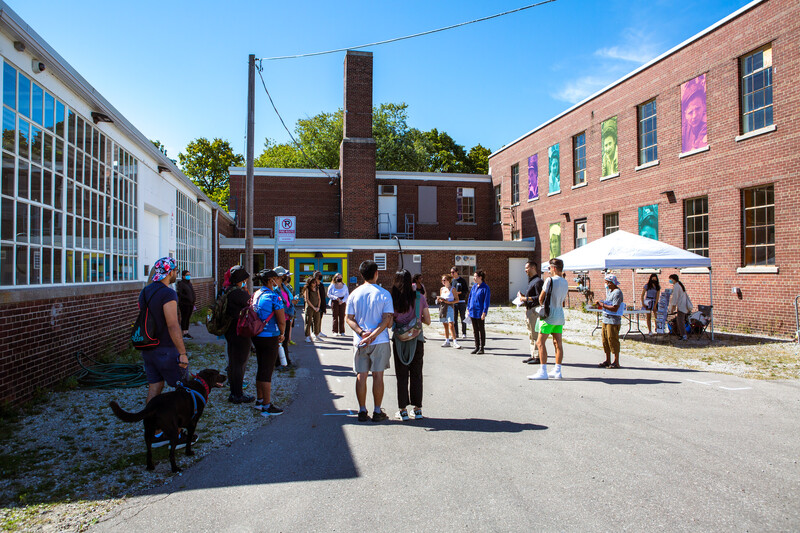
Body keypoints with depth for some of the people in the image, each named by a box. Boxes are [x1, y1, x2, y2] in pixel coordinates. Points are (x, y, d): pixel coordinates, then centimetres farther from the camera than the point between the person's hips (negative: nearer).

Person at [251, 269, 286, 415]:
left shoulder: (255, 295, 7)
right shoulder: (274, 297, -16)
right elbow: (282, 322, -16)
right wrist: (281, 334, 3)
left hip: (256, 336, 8)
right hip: (270, 338, -8)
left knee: (261, 369, 19)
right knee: (267, 372, -1)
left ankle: (259, 401, 30)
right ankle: (267, 407, 6)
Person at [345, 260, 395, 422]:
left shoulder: (354, 294, 2)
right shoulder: (384, 294, -5)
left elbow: (349, 318, -1)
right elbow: (387, 319, -12)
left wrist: (362, 332, -10)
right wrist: (373, 335, -14)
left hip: (359, 341, 2)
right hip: (380, 342, -2)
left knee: (361, 376, 9)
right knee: (378, 376, 6)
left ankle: (362, 411, 15)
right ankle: (377, 412, 13)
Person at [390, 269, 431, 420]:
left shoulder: (393, 299, -6)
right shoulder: (420, 298, -4)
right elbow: (427, 321, 1)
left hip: (399, 341, -1)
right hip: (417, 340, 1)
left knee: (401, 376, 8)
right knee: (416, 375, 11)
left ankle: (403, 410, 12)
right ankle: (417, 409, 16)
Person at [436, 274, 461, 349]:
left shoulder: (452, 289, -3)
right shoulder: (442, 289, 14)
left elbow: (457, 300, -3)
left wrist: (448, 302, -15)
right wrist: (439, 300, 0)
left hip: (450, 307, -6)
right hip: (442, 308, 6)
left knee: (451, 325, -14)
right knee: (445, 325, 9)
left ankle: (455, 342, -14)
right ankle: (447, 341, 16)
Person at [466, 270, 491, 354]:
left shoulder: (485, 288, -11)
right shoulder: (474, 286, 8)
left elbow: (486, 300, -13)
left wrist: (484, 312, -17)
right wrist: (468, 308, 11)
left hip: (480, 312, -6)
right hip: (472, 312, 6)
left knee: (481, 330, 4)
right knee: (475, 330, 11)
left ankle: (481, 348, 13)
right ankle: (476, 347, 19)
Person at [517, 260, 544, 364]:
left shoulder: (538, 281, -13)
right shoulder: (531, 281, 18)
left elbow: (539, 297, -21)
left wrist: (525, 298, -20)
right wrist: (523, 296, 12)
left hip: (534, 310, -10)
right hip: (529, 310, 10)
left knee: (536, 335, -7)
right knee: (531, 335, 14)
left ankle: (538, 357, -3)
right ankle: (533, 355, 21)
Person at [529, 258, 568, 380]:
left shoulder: (550, 280, -12)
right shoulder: (565, 283, 11)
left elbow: (541, 298, -7)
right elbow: (562, 300, 16)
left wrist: (542, 305, 12)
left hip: (549, 316, -8)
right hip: (560, 315, 8)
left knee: (540, 342, -5)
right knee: (558, 344, 10)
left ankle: (543, 372, -8)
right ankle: (557, 371, 15)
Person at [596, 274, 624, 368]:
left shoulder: (617, 292, -14)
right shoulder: (609, 291, 16)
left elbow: (614, 308, -21)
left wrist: (603, 305, -14)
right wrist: (601, 305, 8)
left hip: (613, 321, -9)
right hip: (606, 319, 9)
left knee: (613, 340, -5)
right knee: (605, 340, 12)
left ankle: (616, 362, 4)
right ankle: (607, 361, 21)